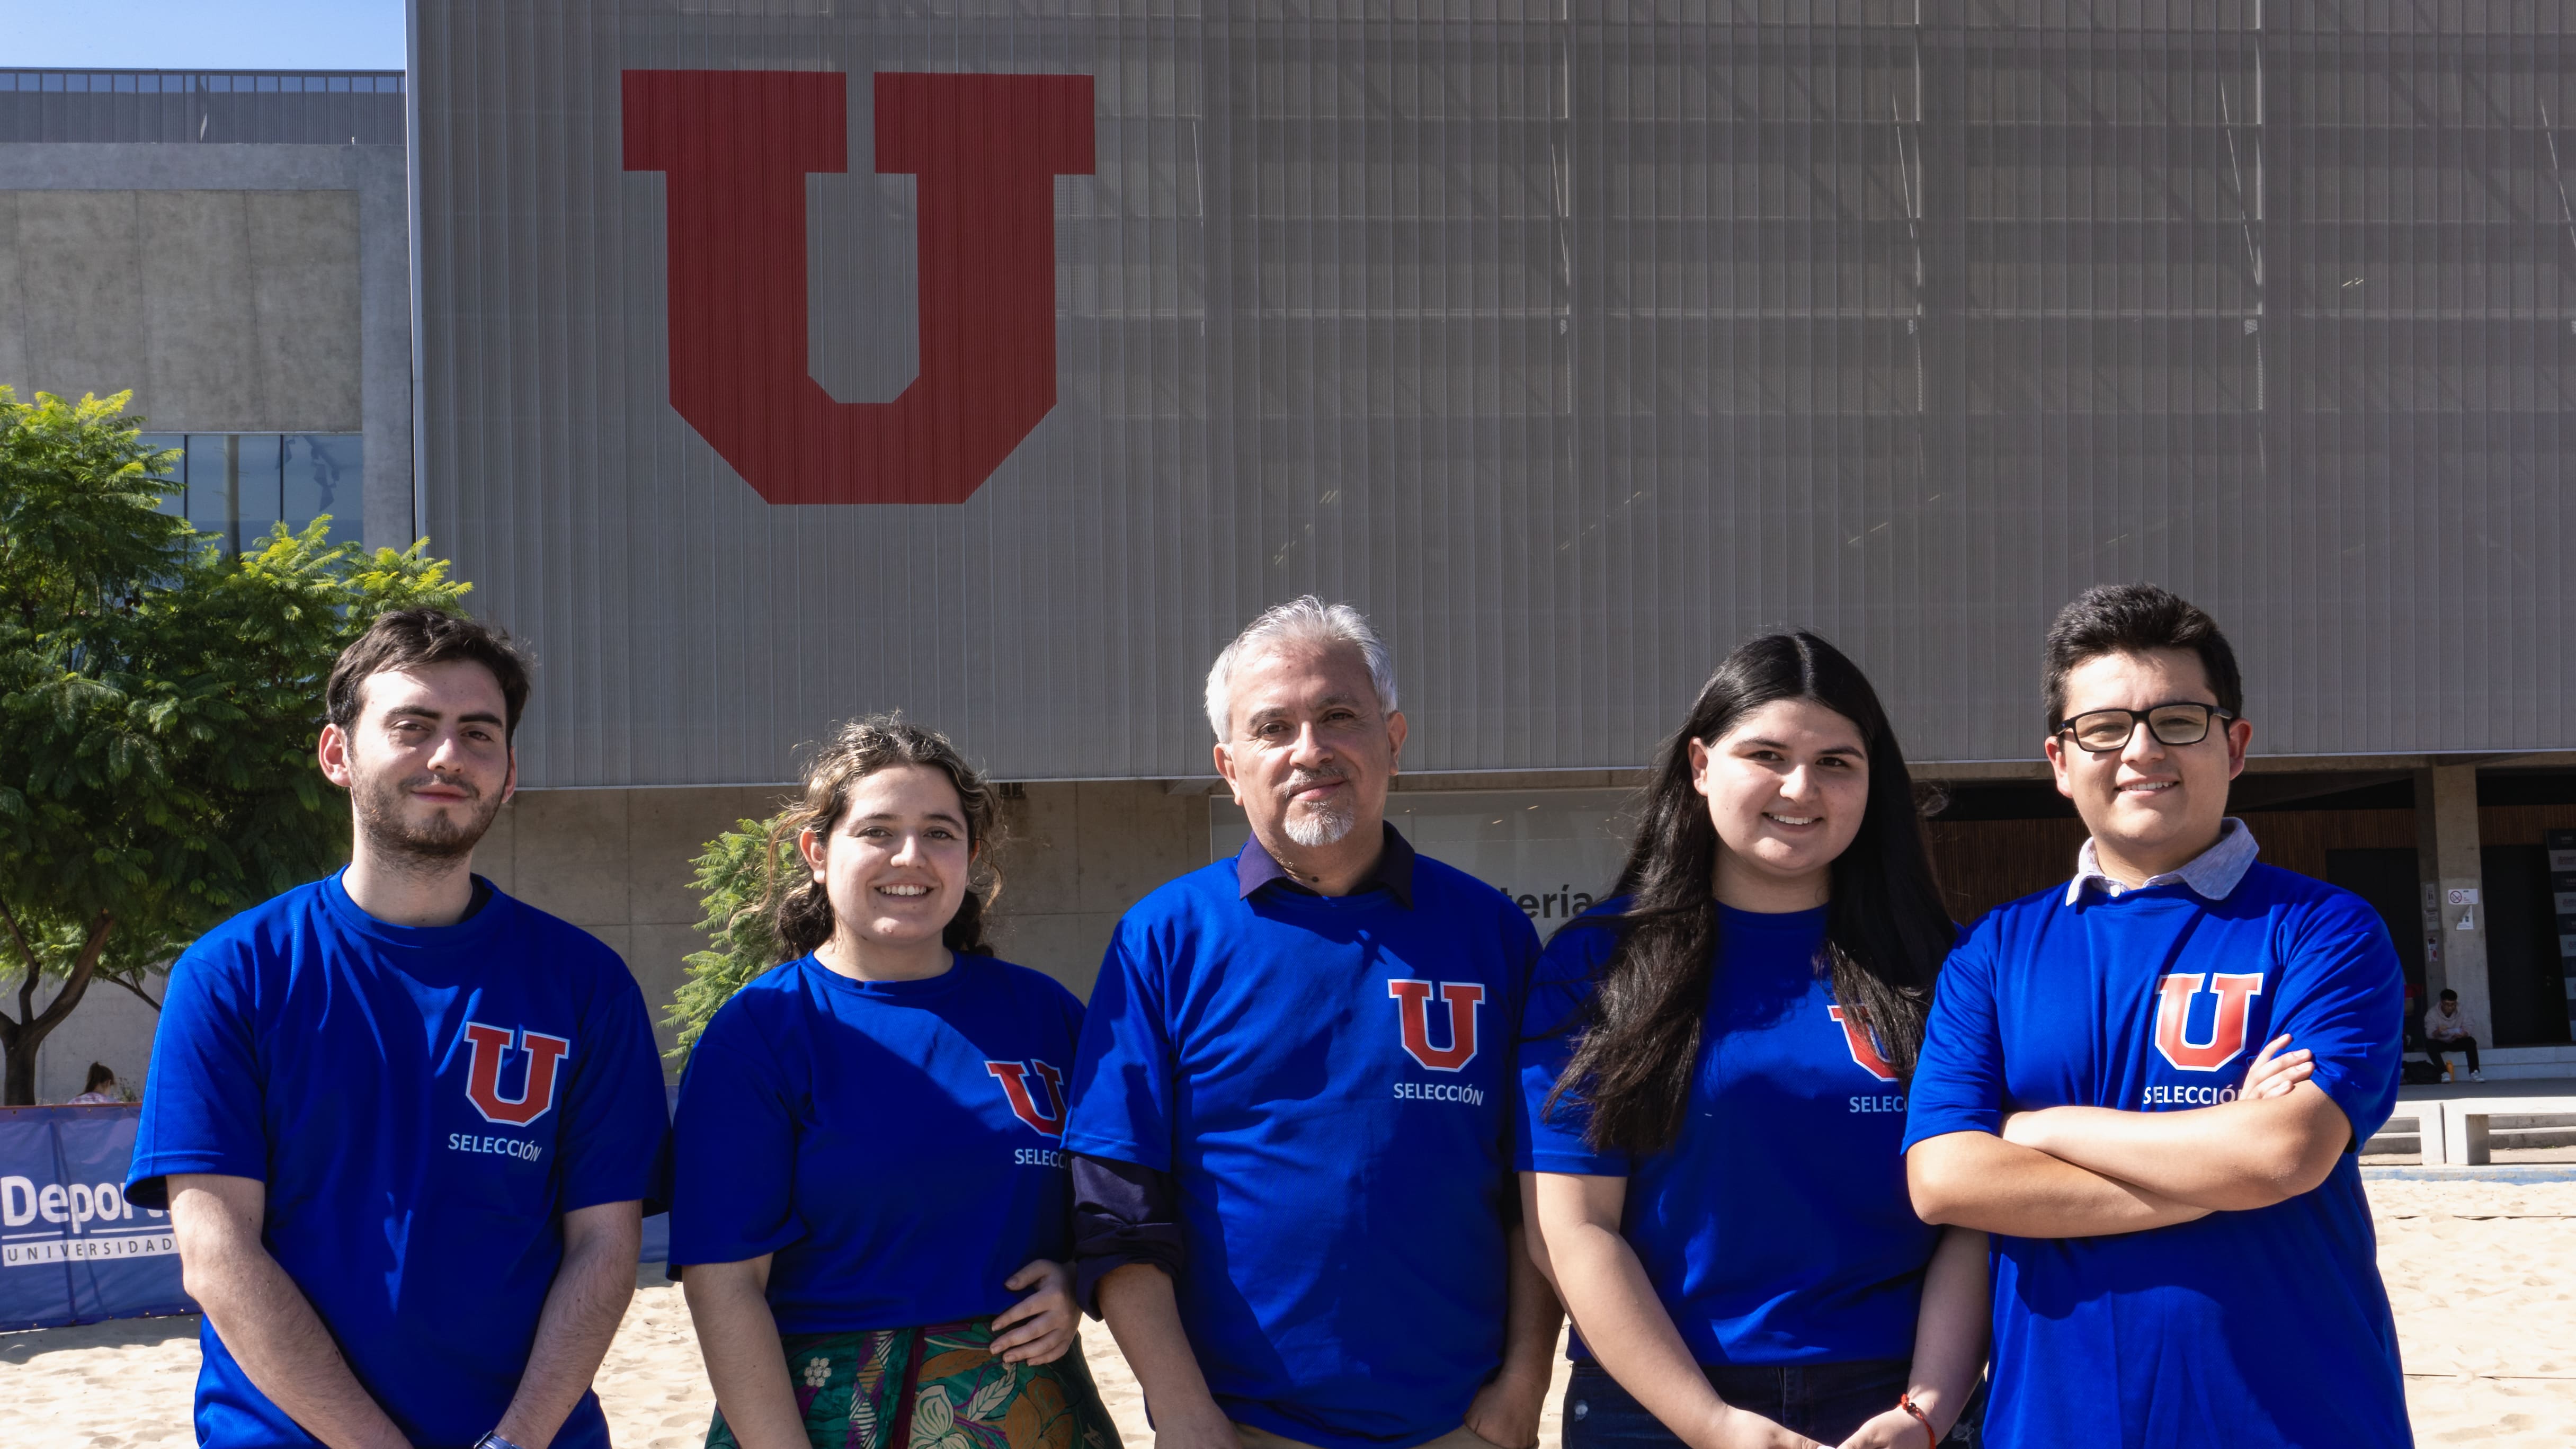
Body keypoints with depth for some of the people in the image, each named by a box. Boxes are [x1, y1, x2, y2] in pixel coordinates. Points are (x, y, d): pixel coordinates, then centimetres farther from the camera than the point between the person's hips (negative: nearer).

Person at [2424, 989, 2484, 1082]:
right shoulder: (2432, 1014, -16)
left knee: (2471, 1041, -26)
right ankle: (2444, 1073, -36)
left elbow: (2467, 1030, -18)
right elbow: (2429, 1034, -26)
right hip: (2440, 1043, -2)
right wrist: (2438, 1032, -49)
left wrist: (2463, 1034, -43)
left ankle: (2474, 1072, -31)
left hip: (2455, 1042, 2)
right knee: (2430, 1044, -33)